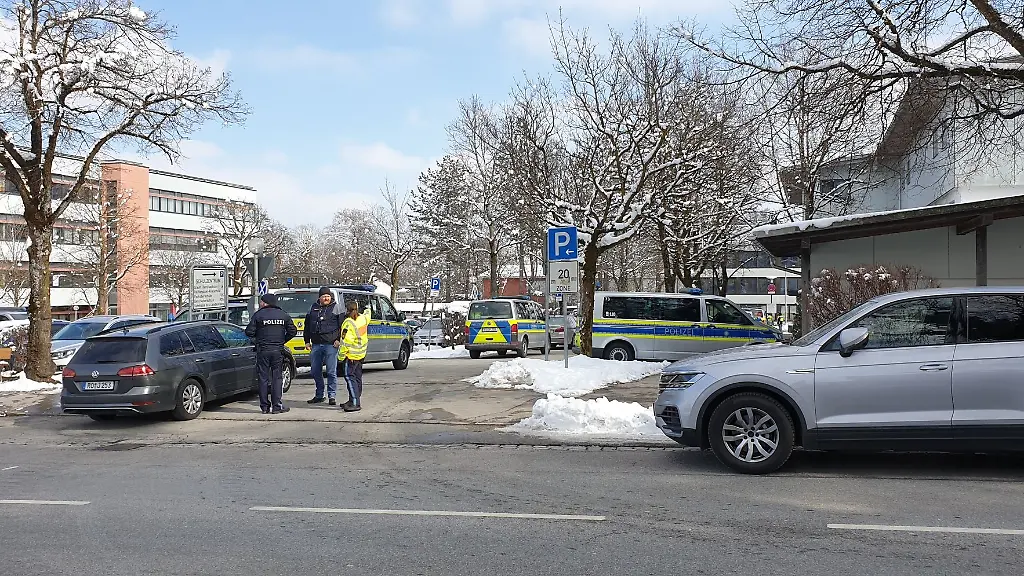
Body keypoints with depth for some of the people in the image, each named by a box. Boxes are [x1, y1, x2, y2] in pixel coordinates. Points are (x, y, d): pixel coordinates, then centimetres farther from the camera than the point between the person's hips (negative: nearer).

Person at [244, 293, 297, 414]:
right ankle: (277, 406, 1)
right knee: (277, 378, 6)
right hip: (278, 350, 2)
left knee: (263, 378, 5)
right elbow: (292, 331, 4)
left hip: (262, 351, -2)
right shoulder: (284, 315, 5)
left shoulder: (258, 315, -3)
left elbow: (249, 332, -6)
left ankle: (265, 407, 7)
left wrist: (258, 336, 14)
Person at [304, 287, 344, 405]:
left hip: (331, 344, -5)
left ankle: (332, 396, 3)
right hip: (316, 344, 5)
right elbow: (307, 325, 22)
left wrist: (339, 339, -8)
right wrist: (307, 341, 15)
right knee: (315, 371, 8)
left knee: (331, 372, -4)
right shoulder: (313, 308, 16)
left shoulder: (336, 307, 4)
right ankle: (319, 395, 20)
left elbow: (342, 325, 1)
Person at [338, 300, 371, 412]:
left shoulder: (348, 323, -18)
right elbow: (367, 315, 31)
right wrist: (367, 309, 52)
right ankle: (354, 401, 23)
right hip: (361, 353, 9)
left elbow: (345, 341, -21)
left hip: (351, 355, -9)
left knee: (349, 377, -10)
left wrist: (341, 355, -13)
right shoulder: (363, 318, 4)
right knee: (357, 377, 14)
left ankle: (355, 403, -18)